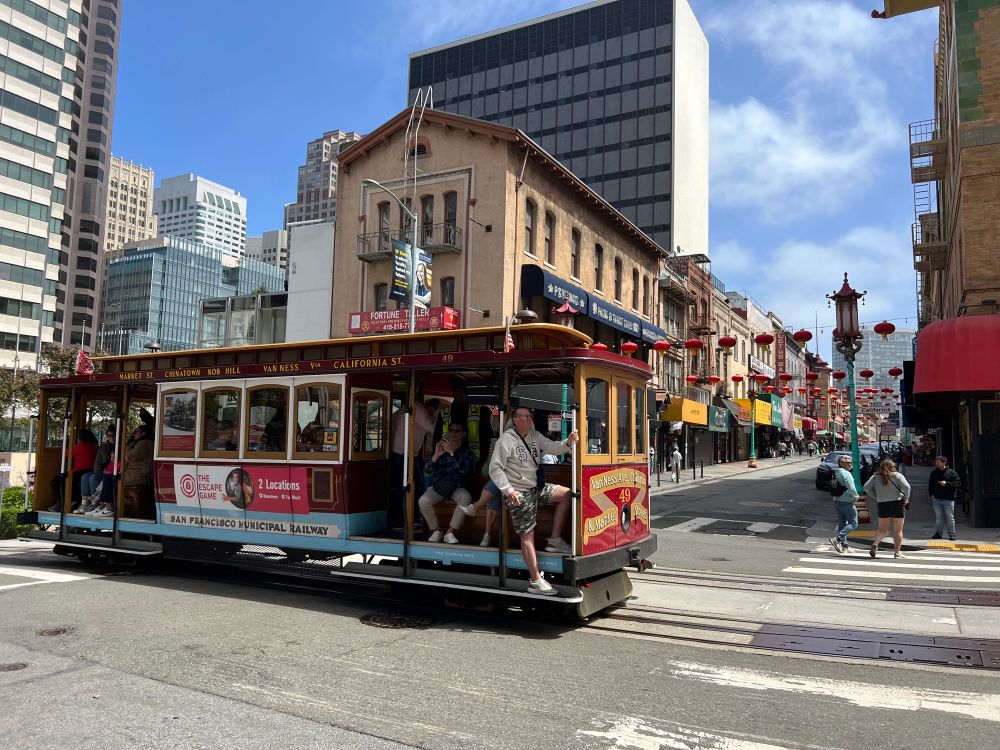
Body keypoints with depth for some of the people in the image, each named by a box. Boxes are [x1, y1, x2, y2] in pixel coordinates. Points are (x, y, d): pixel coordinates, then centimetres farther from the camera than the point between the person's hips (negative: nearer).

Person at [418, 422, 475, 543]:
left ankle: (449, 533, -23)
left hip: (457, 487, -1)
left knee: (465, 498, -35)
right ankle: (436, 531, -6)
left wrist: (452, 452, -19)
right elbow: (427, 469, 3)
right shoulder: (441, 448, 13)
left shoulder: (467, 452, 8)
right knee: (423, 501, -28)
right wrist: (436, 455, -14)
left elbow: (464, 469, -14)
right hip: (438, 486, 1)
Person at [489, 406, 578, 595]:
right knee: (527, 535, -6)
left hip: (535, 488, 8)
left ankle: (554, 540, 4)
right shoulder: (507, 440, -14)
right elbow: (495, 469, -15)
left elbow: (551, 447, -3)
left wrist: (568, 443, -23)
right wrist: (508, 491, -20)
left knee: (566, 494, -2)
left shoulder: (534, 436, 9)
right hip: (518, 494, -8)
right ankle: (536, 581, -1)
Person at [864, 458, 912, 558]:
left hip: (882, 505, 3)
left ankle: (875, 543, -11)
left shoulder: (876, 477, 4)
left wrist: (876, 497, 8)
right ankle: (897, 552, 9)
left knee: (882, 528, 14)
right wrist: (906, 499, -2)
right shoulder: (897, 475, -4)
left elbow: (866, 487, 0)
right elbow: (906, 487, -16)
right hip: (897, 504, -2)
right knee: (898, 530, 9)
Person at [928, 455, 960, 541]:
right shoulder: (934, 472, 11)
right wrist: (931, 494, 8)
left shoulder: (952, 472, -2)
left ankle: (952, 534, 5)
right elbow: (930, 484, 19)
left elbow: (958, 483, -6)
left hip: (948, 499, -4)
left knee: (950, 517, 0)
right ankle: (938, 533, 14)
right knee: (938, 517, 8)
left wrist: (947, 483, -16)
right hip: (937, 499, 4)